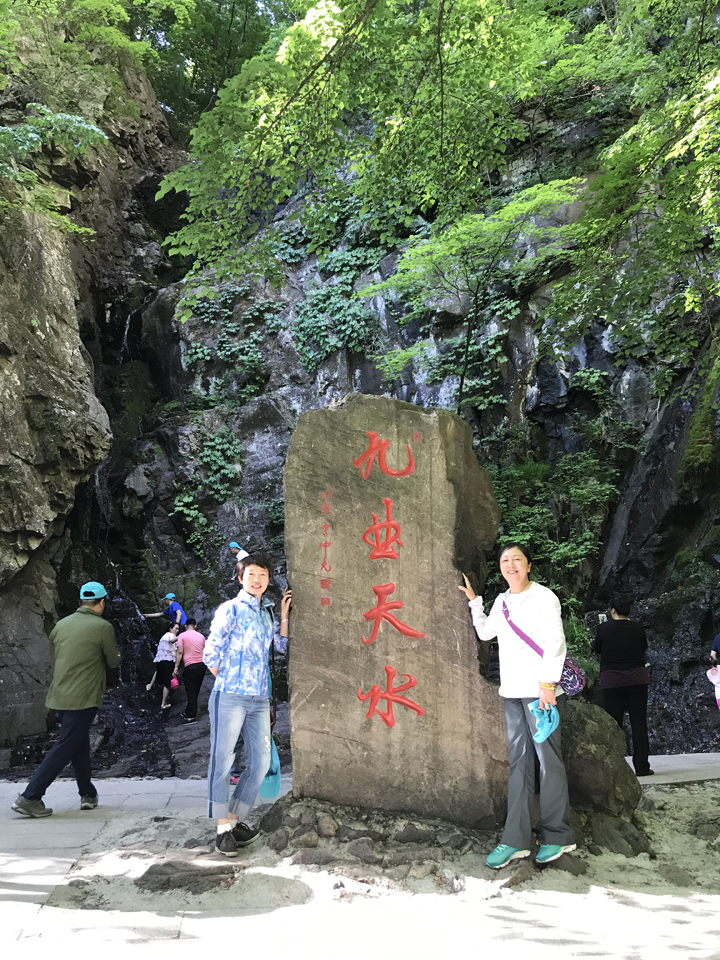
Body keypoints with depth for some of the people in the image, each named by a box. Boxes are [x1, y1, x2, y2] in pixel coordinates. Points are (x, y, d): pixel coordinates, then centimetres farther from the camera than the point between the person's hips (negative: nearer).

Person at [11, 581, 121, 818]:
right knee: (64, 748, -2)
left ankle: (88, 794, 26)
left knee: (80, 746, 18)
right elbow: (114, 662, -2)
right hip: (83, 699, -7)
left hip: (60, 696, 7)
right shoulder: (103, 627, -10)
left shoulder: (62, 624, 8)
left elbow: (54, 657, 17)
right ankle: (29, 797, -4)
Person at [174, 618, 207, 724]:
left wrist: (176, 667, -8)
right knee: (195, 692, 14)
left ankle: (191, 717, 1)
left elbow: (179, 652, -9)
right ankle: (188, 712, 24)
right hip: (202, 665, 5)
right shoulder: (201, 636, 12)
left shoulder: (182, 635, -2)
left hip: (190, 667, -5)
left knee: (191, 692, -1)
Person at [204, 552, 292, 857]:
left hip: (260, 699, 7)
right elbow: (211, 653, -6)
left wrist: (284, 614, 7)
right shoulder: (230, 609, -4)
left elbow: (282, 645, 13)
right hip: (230, 696, -7)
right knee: (222, 759, -2)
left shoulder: (266, 611, 15)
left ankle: (235, 820, 20)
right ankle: (223, 829, 8)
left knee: (261, 762, 7)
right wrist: (228, 681, 1)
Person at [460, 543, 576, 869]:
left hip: (540, 690, -6)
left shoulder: (543, 596, -6)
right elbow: (485, 633, 28)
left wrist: (548, 684, -17)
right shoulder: (501, 601, 14)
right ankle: (516, 840, 10)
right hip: (511, 691, 7)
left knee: (548, 760, -1)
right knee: (518, 760, 7)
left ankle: (557, 836, 11)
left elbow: (555, 642, -11)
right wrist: (473, 600, 21)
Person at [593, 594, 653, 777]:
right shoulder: (638, 628, -3)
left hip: (612, 681, -1)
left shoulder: (604, 628, -9)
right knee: (639, 723, 7)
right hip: (637, 679, 2)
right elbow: (644, 648, 14)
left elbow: (596, 649, 7)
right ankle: (642, 766, 7)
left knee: (614, 724, 5)